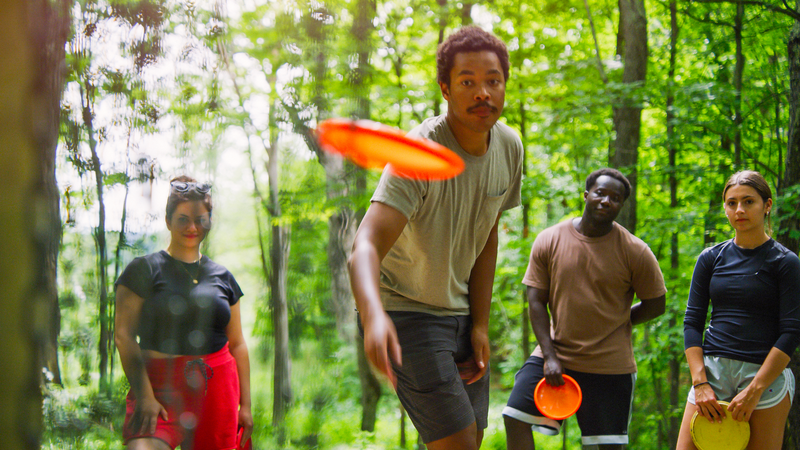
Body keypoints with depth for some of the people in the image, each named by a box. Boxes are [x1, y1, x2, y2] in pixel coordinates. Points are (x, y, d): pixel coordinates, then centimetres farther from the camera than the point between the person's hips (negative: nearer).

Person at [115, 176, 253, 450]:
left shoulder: (222, 277, 16)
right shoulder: (144, 270, 2)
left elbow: (237, 344, 18)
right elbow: (124, 335, -5)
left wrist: (245, 404, 13)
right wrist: (144, 396, -14)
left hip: (217, 385, 4)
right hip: (160, 384, -4)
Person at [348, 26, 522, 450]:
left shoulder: (509, 148, -4)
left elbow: (486, 239, 6)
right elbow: (365, 247, -38)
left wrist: (480, 325, -1)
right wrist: (374, 317, -57)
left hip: (461, 309, 7)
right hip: (404, 311, -7)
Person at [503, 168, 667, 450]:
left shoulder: (635, 252, -6)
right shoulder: (549, 241, -2)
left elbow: (656, 305, 4)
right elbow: (536, 302, -2)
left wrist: (615, 323, 6)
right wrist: (550, 356, -10)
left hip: (610, 366, -2)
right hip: (555, 355, 2)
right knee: (515, 417, -8)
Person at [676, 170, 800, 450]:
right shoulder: (711, 259, 11)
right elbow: (692, 322, 9)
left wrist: (754, 390, -12)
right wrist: (699, 383, -4)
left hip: (766, 375, -3)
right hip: (712, 368, 3)